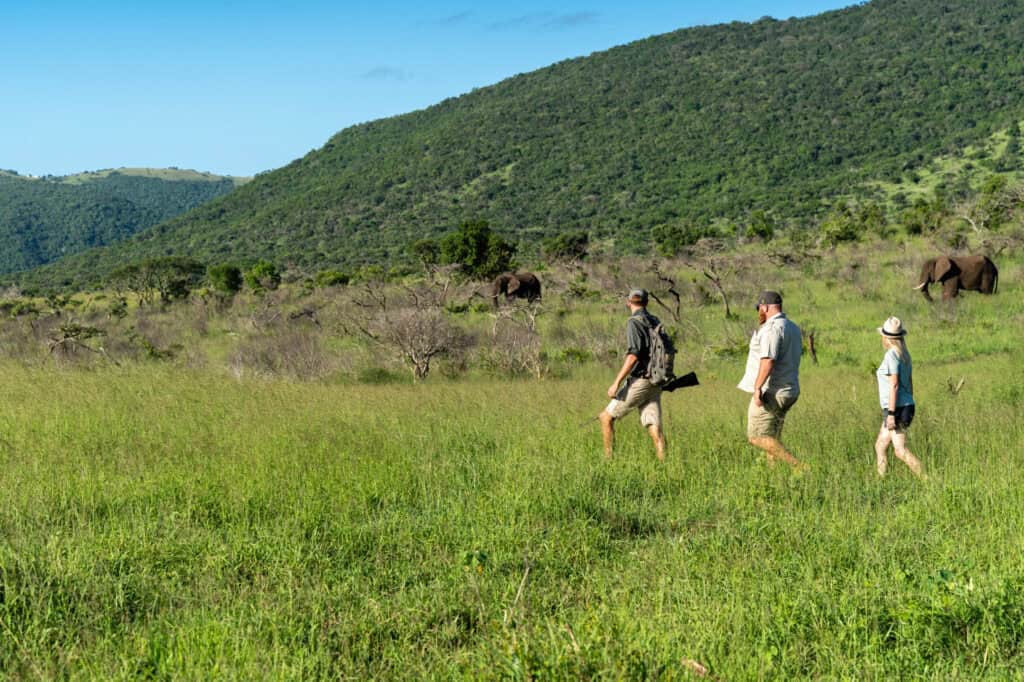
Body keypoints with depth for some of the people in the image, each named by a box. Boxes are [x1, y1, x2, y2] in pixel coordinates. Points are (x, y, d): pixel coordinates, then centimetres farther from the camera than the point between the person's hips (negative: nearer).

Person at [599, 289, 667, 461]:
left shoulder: (634, 322, -10)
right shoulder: (656, 322, 13)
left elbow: (633, 355, -20)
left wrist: (616, 382, -20)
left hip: (639, 382, -7)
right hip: (655, 384, 7)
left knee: (606, 417, 4)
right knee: (655, 428, 3)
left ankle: (608, 459, 3)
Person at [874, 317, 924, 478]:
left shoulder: (891, 355, -15)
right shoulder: (905, 355, 11)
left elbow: (894, 385, -20)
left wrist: (891, 414, -20)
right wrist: (908, 411, 23)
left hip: (896, 409, -9)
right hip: (906, 407, 9)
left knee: (901, 451, -9)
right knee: (880, 446, 15)